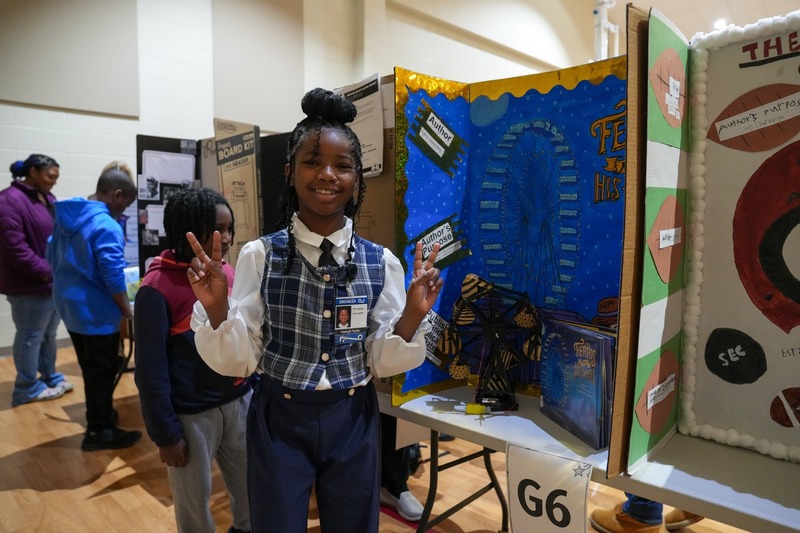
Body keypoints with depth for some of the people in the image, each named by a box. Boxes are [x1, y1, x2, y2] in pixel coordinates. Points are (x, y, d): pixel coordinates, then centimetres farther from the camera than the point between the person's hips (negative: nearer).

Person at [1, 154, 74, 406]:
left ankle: (50, 377, 34)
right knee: (31, 336, 4)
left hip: (54, 281, 8)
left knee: (49, 333, 19)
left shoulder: (48, 198, 11)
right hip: (29, 284, -8)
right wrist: (45, 272, -19)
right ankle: (28, 388, 19)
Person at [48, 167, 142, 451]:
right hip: (96, 311, -9)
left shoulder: (65, 217, 6)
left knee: (90, 368, 21)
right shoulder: (107, 226, -22)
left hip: (69, 304, 9)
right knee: (102, 371, 5)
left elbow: (52, 256, 16)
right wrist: (127, 309, -13)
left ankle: (99, 415, 36)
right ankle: (98, 431, 15)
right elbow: (113, 276, -25)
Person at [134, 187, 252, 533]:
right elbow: (151, 369, -13)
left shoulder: (228, 273, 1)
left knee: (251, 486, 21)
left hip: (240, 402, 5)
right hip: (191, 414, -5)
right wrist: (165, 433, -9)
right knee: (194, 502, 15)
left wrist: (256, 388, 12)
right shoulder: (157, 289, -16)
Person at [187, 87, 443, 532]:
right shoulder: (259, 256, -10)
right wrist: (217, 309, -23)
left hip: (353, 423, 2)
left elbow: (382, 363, -3)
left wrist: (413, 315, -19)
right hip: (279, 421, -1)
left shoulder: (381, 262, -7)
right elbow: (238, 362, -6)